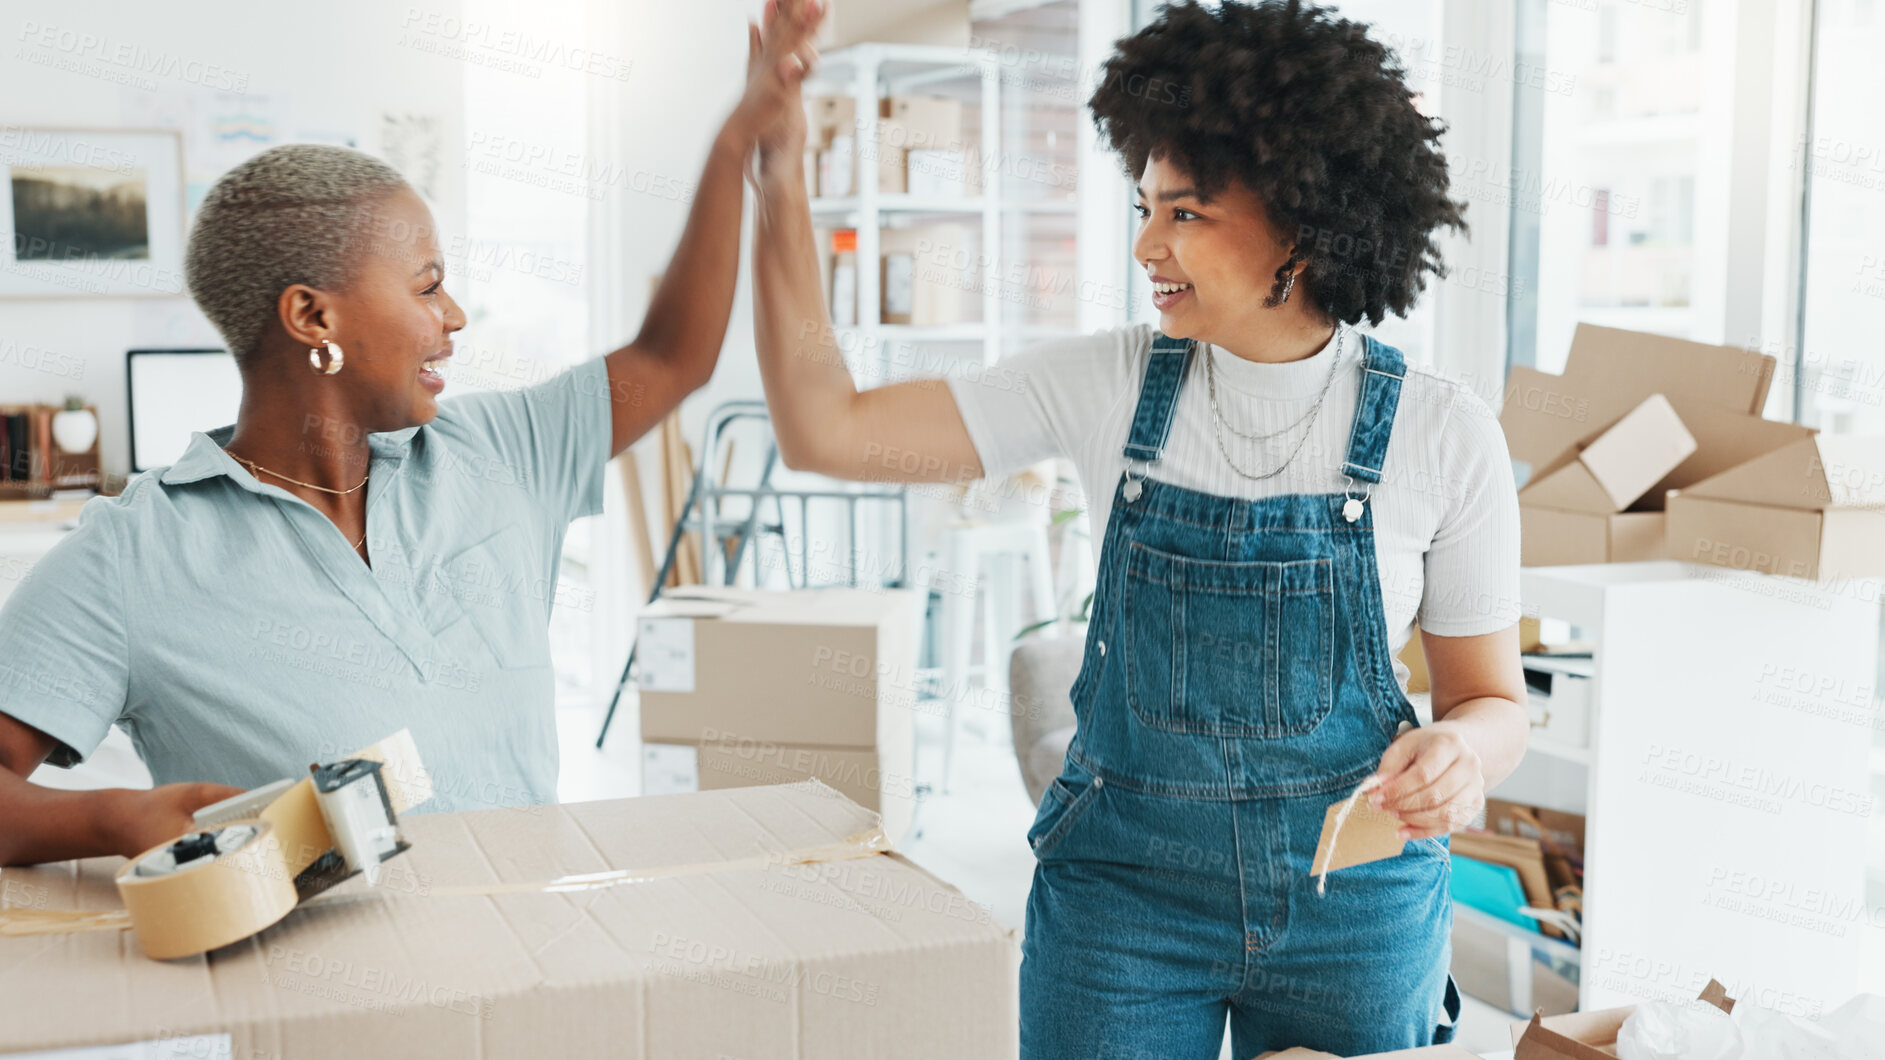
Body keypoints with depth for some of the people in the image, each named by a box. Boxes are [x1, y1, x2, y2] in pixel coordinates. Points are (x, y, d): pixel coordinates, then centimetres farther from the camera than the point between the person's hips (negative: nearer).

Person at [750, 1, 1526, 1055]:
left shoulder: (1441, 431, -10)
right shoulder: (1106, 385, -6)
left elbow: (1494, 698, -1)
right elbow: (827, 430, -8)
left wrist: (1457, 755, -24)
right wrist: (781, 178, -13)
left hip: (1355, 901, 0)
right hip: (1123, 888, 1)